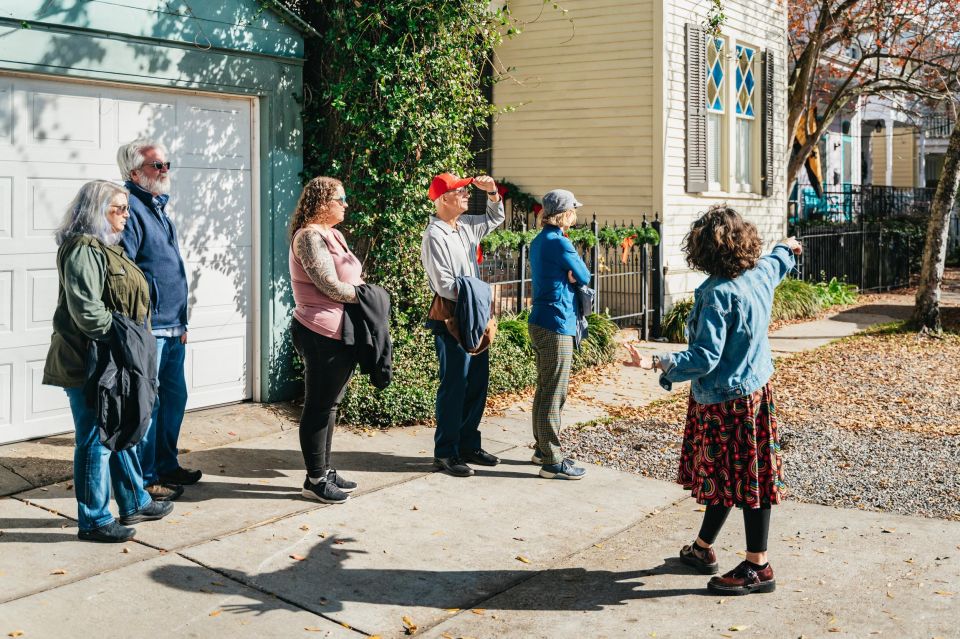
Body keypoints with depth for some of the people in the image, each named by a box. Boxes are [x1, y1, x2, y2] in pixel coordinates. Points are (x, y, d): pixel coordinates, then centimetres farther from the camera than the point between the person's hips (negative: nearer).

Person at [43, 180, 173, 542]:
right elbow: (85, 309, -27)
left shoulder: (105, 247, 16)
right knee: (96, 441, -2)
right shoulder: (83, 251, -16)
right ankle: (94, 522, 9)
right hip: (89, 364, -11)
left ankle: (134, 503, 31)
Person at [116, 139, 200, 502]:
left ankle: (167, 465, 31)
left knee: (174, 397, 17)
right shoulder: (130, 208, -13)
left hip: (172, 329, 10)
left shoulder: (158, 207, 17)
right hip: (147, 330, -10)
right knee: (147, 404, -1)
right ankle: (145, 479, 9)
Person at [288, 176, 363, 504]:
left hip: (340, 333, 10)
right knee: (319, 407, -1)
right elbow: (331, 287, -19)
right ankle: (315, 480, 9)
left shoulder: (334, 235, 16)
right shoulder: (310, 237, -14)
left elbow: (352, 279, 20)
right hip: (322, 334, -10)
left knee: (329, 405, 16)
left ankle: (324, 470, 26)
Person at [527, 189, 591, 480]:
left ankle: (542, 449, 27)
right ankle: (552, 462, 0)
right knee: (554, 395, -5)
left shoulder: (538, 241, 13)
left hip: (540, 322, 10)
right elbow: (585, 277, -8)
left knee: (544, 389, 17)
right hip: (556, 325, -10)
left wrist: (569, 275, -4)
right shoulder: (559, 243, -16)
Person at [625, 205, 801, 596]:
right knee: (724, 475, 18)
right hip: (755, 387, 9)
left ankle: (758, 568, 12)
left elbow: (705, 358, -28)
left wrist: (657, 363, -31)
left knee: (744, 480, 1)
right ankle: (702, 548, 34)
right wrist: (786, 250, 49)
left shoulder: (718, 293, -25)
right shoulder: (761, 273, 0)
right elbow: (776, 264, 27)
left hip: (726, 399, -9)